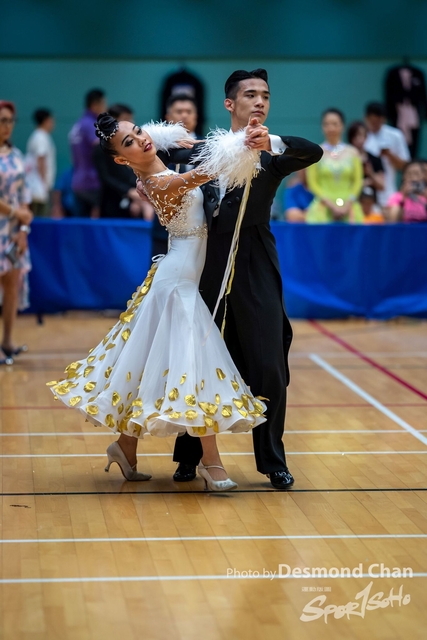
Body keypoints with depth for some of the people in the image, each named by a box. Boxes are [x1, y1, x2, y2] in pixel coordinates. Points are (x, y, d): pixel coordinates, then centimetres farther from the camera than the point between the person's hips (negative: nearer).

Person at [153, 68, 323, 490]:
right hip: (209, 269, 2)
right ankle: (190, 456, 21)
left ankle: (273, 460, 12)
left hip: (256, 274, -2)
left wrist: (271, 142, -35)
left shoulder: (273, 154, 3)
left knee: (268, 368, -2)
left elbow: (314, 152, -17)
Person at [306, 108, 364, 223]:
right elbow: (312, 183, 0)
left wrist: (347, 204, -7)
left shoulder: (352, 152, 8)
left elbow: (357, 181, 7)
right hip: (323, 209, -1)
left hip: (348, 209, 2)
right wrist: (331, 205, -9)